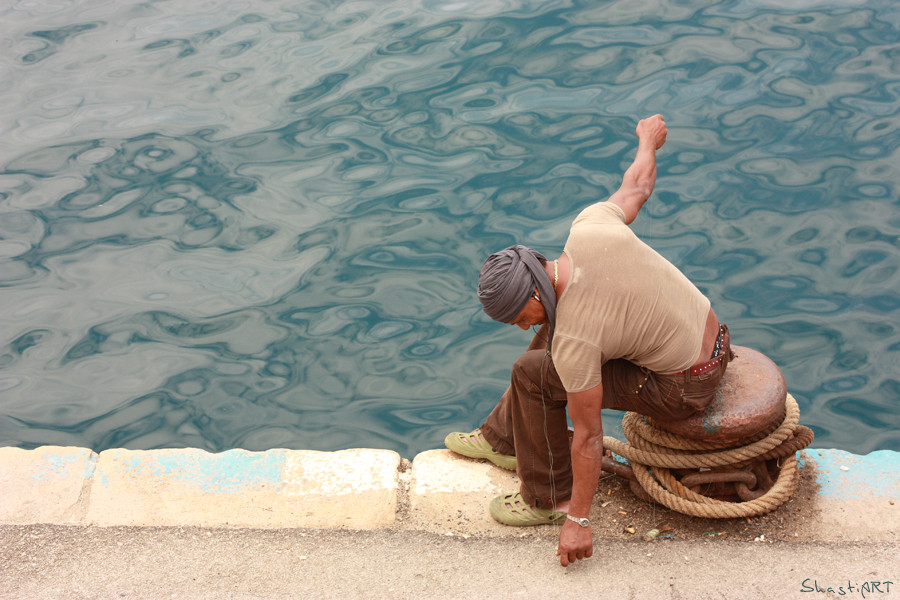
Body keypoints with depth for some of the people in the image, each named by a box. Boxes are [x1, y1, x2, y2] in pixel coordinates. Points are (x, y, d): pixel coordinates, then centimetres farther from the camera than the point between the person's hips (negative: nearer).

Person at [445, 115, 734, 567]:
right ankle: (505, 440, 34)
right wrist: (649, 141, 26)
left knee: (533, 374, -8)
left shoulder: (574, 342, -30)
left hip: (683, 389, -8)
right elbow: (637, 187, 3)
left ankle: (553, 498, 9)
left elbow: (587, 437, -23)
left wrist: (578, 522, -13)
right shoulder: (589, 228, -16)